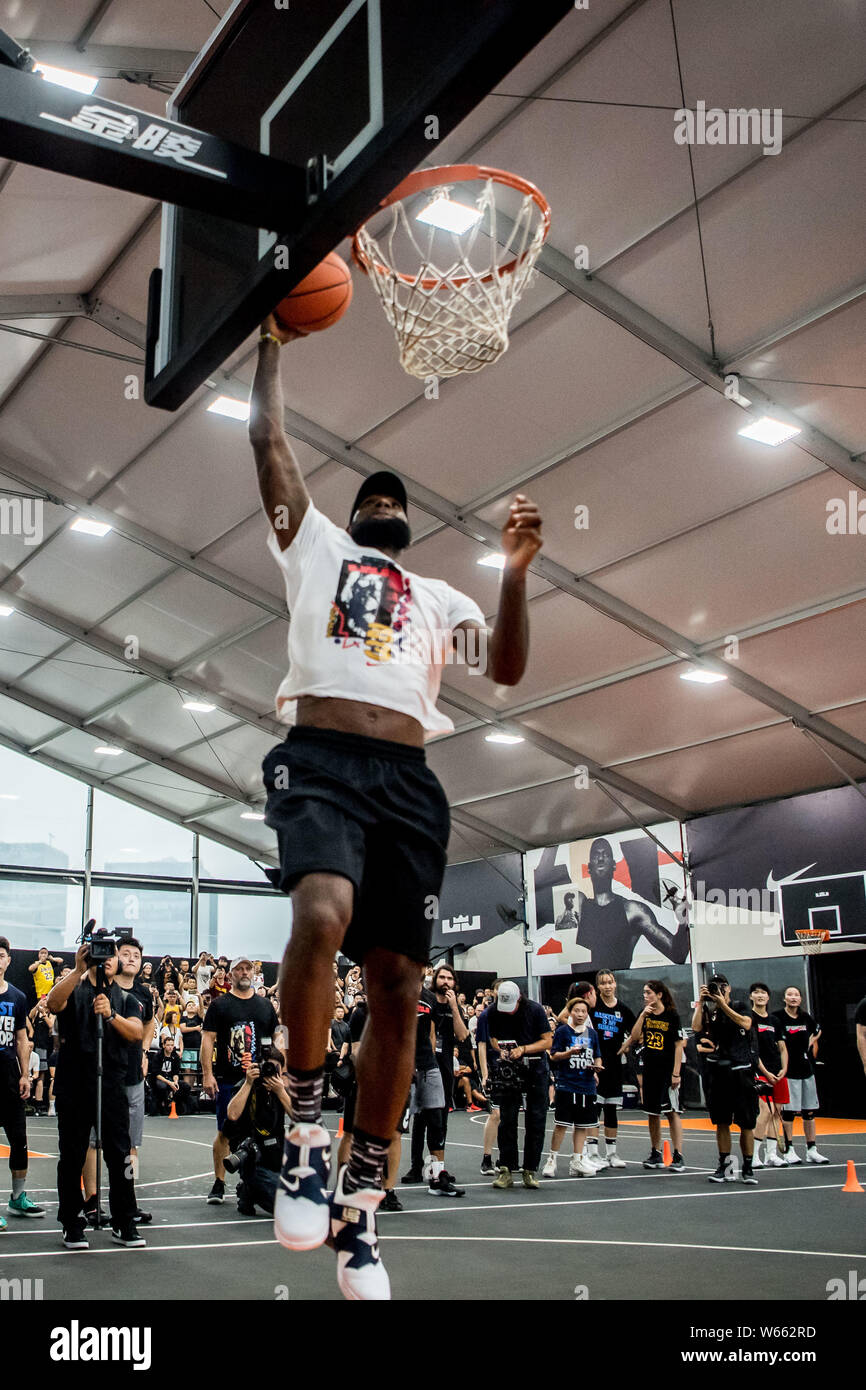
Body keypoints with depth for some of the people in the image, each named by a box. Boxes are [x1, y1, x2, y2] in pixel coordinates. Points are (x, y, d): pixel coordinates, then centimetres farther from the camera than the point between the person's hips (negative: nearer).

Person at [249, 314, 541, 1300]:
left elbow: (507, 670, 15)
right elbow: (268, 443, 16)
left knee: (398, 988, -2)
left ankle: (360, 1206, 9)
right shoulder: (315, 545, 22)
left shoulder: (440, 598, 29)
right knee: (321, 916, -34)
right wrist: (271, 349, 20)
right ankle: (304, 1128, -14)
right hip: (322, 761, -3)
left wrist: (515, 575, 3)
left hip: (409, 780, 4)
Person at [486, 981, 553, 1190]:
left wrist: (523, 1049, -20)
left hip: (535, 1067, -1)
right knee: (507, 1118, -2)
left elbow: (547, 1040, -8)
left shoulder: (534, 1009, -12)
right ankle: (506, 1170, 5)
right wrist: (500, 1049, -13)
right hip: (509, 1069, 1)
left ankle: (530, 1170, 9)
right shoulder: (494, 1012, -5)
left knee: (536, 1119, 0)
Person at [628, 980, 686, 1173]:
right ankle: (656, 1155, 20)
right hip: (649, 1068, 5)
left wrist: (676, 1073, -13)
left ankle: (678, 1156, -4)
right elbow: (634, 1037, -2)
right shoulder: (644, 1013, 6)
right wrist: (643, 1016, -11)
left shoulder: (672, 1015, -8)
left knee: (672, 1111, -8)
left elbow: (679, 1045, -9)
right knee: (652, 1112, 10)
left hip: (667, 1068, -5)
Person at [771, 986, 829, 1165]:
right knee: (788, 1112, -4)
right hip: (788, 1070, -5)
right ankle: (789, 1150, 4)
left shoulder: (806, 1018, 9)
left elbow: (817, 1032, 29)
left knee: (810, 1111, 8)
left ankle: (812, 1150, 15)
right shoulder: (777, 1018, -7)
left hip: (807, 1069, 5)